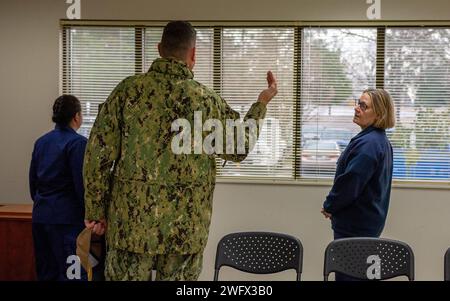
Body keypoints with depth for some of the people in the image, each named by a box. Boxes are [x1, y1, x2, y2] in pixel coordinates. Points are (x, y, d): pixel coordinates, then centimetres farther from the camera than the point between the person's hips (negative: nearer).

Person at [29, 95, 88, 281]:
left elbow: (33, 180, 15)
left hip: (40, 215, 7)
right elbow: (82, 184, -13)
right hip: (67, 218, -7)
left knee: (46, 272, 13)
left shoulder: (41, 141, 10)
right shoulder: (77, 142, -11)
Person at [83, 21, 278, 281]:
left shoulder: (129, 90, -4)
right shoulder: (208, 101, -3)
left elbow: (98, 154, -4)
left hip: (130, 222, 0)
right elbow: (239, 150, 13)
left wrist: (95, 210, 6)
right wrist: (262, 104, 25)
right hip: (185, 229, 0)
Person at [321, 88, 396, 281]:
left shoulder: (368, 143, -22)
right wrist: (333, 206, 10)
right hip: (369, 222, 10)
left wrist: (330, 206, -8)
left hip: (355, 225, -10)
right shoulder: (381, 141, 11)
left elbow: (349, 182, -25)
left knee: (347, 273, -3)